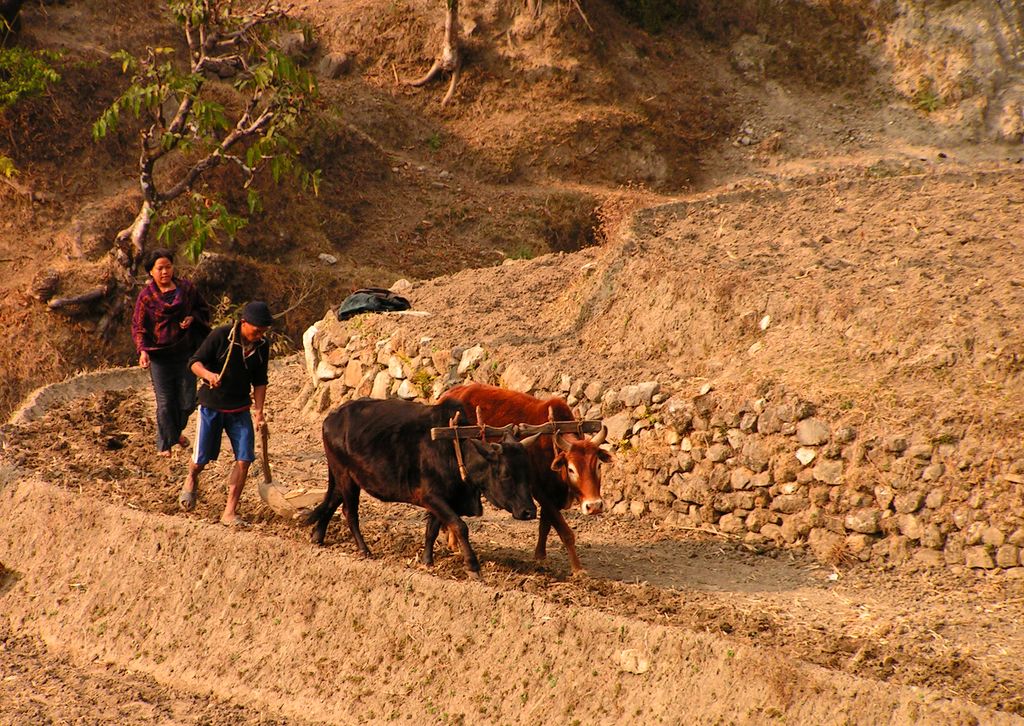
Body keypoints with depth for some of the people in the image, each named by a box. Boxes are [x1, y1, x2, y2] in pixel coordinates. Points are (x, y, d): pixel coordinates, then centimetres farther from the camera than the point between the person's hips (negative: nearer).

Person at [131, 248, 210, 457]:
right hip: (159, 356, -3)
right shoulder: (146, 296, -6)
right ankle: (165, 444, 16)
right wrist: (142, 350, -19)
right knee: (165, 403, 0)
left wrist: (192, 318, -9)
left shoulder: (186, 288, 1)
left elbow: (203, 309, 13)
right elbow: (138, 326, -4)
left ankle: (177, 430, 36)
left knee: (187, 402, 7)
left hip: (185, 352, 3)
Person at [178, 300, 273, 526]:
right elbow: (195, 362, -11)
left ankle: (230, 513, 1)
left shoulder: (262, 346, -4)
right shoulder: (220, 336, -17)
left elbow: (260, 381, 6)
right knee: (201, 458, 3)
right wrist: (208, 374, -33)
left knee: (244, 459, -8)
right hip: (212, 405, -3)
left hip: (240, 409, 3)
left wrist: (259, 412, -3)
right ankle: (191, 480, 42)